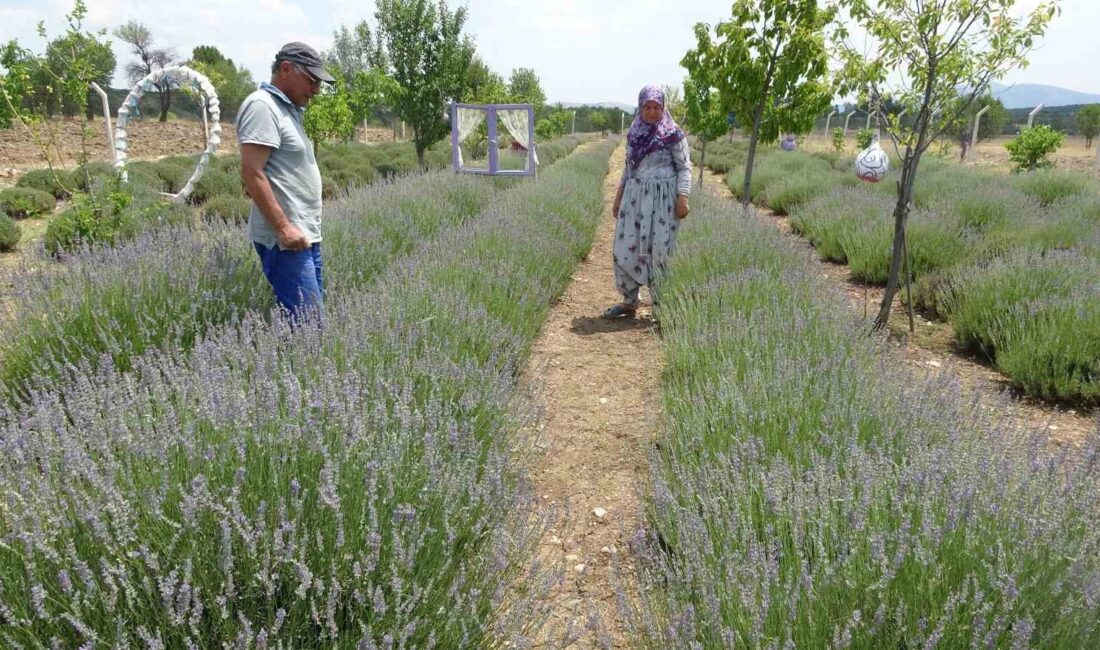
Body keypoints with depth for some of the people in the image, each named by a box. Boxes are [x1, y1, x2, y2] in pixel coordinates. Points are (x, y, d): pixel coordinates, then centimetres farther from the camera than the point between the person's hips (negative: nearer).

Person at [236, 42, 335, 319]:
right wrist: (283, 227, -22)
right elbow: (252, 172, -18)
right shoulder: (262, 105, -9)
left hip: (305, 234, 10)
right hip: (285, 238, -10)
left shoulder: (287, 108, 21)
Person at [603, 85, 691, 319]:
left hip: (662, 198, -5)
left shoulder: (673, 134, -4)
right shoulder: (634, 133, 12)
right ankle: (629, 301, 15)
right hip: (635, 197, 5)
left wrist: (683, 198, -14)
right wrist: (619, 195, 15)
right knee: (626, 247, 3)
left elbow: (684, 168, -4)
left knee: (659, 249, -3)